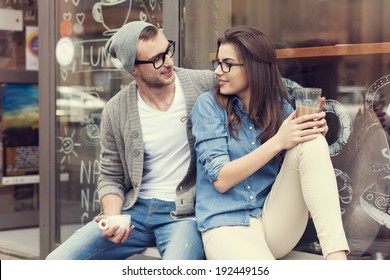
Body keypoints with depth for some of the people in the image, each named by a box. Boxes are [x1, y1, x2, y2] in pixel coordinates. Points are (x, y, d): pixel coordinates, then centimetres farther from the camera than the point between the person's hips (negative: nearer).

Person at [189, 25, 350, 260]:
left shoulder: (281, 109, 9)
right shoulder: (209, 104, 0)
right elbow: (220, 179, -10)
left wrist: (314, 131, -10)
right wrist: (278, 142, -19)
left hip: (276, 222, 6)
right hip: (227, 223, -6)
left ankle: (337, 255, -28)